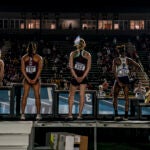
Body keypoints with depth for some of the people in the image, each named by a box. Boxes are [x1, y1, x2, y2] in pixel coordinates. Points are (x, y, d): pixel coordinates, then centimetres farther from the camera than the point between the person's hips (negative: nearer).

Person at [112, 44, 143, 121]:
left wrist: (118, 81, -15)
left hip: (118, 79, -2)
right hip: (126, 79, 2)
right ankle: (126, 115, 3)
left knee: (115, 97, 11)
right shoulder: (128, 60, 2)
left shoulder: (116, 60, -6)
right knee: (126, 97, 7)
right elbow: (139, 67, -1)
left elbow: (114, 71, -15)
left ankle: (116, 114, 0)